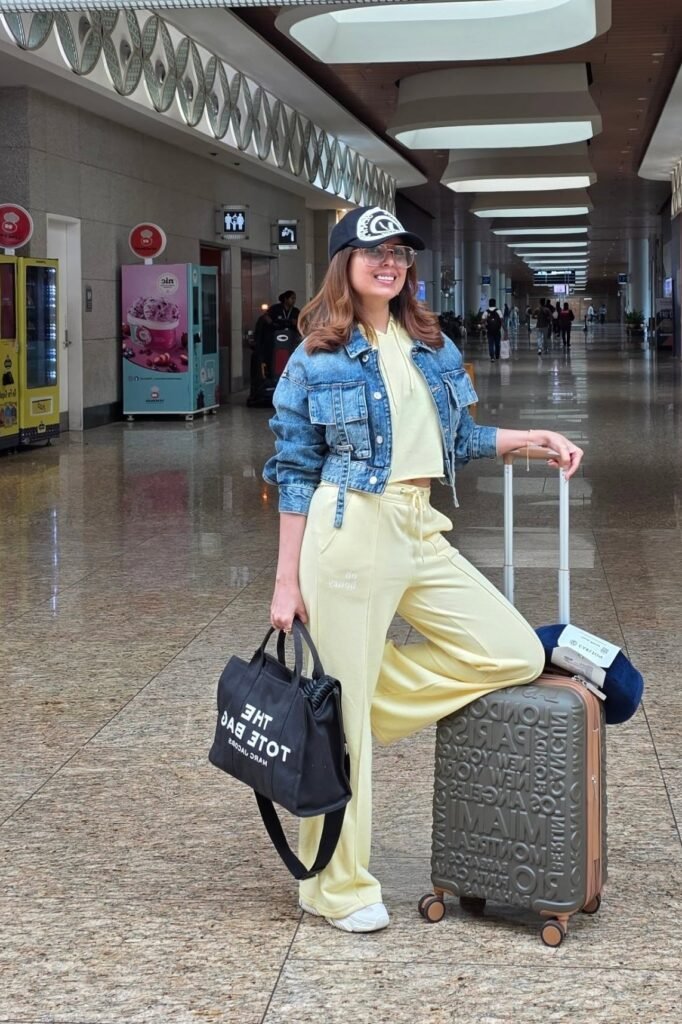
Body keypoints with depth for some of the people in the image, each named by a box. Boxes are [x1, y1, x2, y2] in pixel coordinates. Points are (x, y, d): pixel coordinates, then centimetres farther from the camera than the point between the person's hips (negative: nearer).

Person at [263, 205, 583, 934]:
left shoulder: (430, 346, 13)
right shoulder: (316, 359, -2)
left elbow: (458, 440, 23)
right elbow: (294, 472, -1)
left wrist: (530, 439, 8)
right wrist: (287, 580, -4)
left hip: (420, 533, 6)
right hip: (350, 533, -6)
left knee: (517, 655, 0)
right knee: (340, 708, 0)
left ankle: (361, 697, 8)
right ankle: (337, 887, 14)